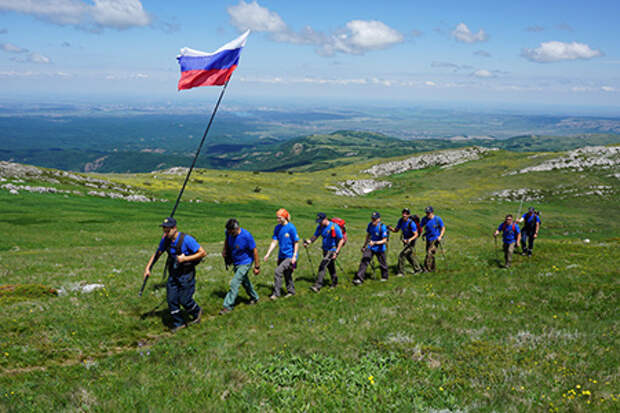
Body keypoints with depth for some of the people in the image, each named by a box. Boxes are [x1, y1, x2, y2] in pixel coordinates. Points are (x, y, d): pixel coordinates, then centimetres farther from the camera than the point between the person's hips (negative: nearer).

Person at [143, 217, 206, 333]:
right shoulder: (165, 239, -3)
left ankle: (197, 312, 29)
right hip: (173, 274, 6)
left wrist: (185, 258, -24)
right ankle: (178, 323, 21)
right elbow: (157, 254, 13)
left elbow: (203, 253, -19)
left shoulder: (186, 239, -22)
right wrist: (148, 268, 4)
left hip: (186, 274, -6)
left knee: (184, 299, -2)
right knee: (171, 299, 4)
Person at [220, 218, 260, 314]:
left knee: (234, 283, -13)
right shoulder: (228, 232, -13)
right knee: (244, 281, 23)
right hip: (235, 263, 7)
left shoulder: (246, 236, -29)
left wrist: (257, 267, -14)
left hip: (245, 263, -7)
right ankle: (254, 297, 44)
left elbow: (254, 251, -19)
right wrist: (224, 250, -4)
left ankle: (228, 306, -5)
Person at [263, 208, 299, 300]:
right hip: (282, 255, 7)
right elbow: (274, 242, 6)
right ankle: (291, 291, 36)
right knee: (286, 274, 17)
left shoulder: (291, 228, -15)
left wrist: (294, 256, -15)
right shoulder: (277, 228, 4)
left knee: (278, 270, -19)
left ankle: (276, 293, -11)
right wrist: (268, 254, 0)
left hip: (290, 255, -7)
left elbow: (296, 243, -12)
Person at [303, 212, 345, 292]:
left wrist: (336, 252, -20)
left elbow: (341, 240, -16)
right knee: (330, 266, 20)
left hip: (333, 250, -7)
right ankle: (334, 282, 41)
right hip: (326, 250, 7)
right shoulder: (320, 227, 0)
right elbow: (315, 237, 3)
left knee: (322, 266, -19)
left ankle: (318, 286, -21)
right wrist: (308, 242, -18)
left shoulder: (334, 227, -19)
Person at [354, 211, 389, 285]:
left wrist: (374, 243, -33)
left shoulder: (382, 227, -22)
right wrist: (364, 246, 20)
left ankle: (384, 277, 40)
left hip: (379, 249, -4)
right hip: (370, 248, 4)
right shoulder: (370, 225, -4)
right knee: (364, 260, -11)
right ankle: (359, 278, -14)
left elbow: (384, 240, -20)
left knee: (382, 263, 14)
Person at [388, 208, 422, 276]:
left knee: (401, 255, -14)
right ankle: (417, 269, 41)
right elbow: (396, 230, 1)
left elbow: (416, 234, -23)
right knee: (409, 256, 22)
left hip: (411, 242, -8)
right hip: (405, 241, 8)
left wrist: (410, 240, -40)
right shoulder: (401, 221, -7)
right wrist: (391, 228, -20)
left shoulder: (411, 223, -26)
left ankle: (400, 272, -3)